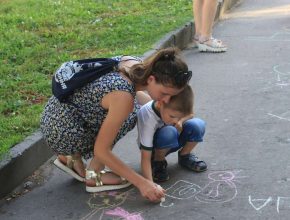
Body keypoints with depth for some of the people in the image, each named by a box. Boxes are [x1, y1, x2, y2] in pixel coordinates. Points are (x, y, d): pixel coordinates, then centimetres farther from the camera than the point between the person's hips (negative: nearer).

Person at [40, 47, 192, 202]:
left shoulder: (136, 65, -6)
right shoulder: (124, 98, -29)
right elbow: (101, 151, -21)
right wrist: (141, 183, -19)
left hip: (58, 110, 8)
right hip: (59, 130, -8)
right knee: (128, 116, -13)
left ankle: (72, 158, 17)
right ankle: (94, 176, -1)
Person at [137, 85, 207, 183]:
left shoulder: (175, 106, -25)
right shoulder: (148, 118, -37)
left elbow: (190, 114, 0)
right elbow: (145, 157, -38)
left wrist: (181, 121, -23)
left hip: (172, 142, 5)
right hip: (153, 147, -5)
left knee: (198, 125, -24)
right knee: (169, 132, -39)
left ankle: (184, 156, 4)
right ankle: (158, 162, -9)